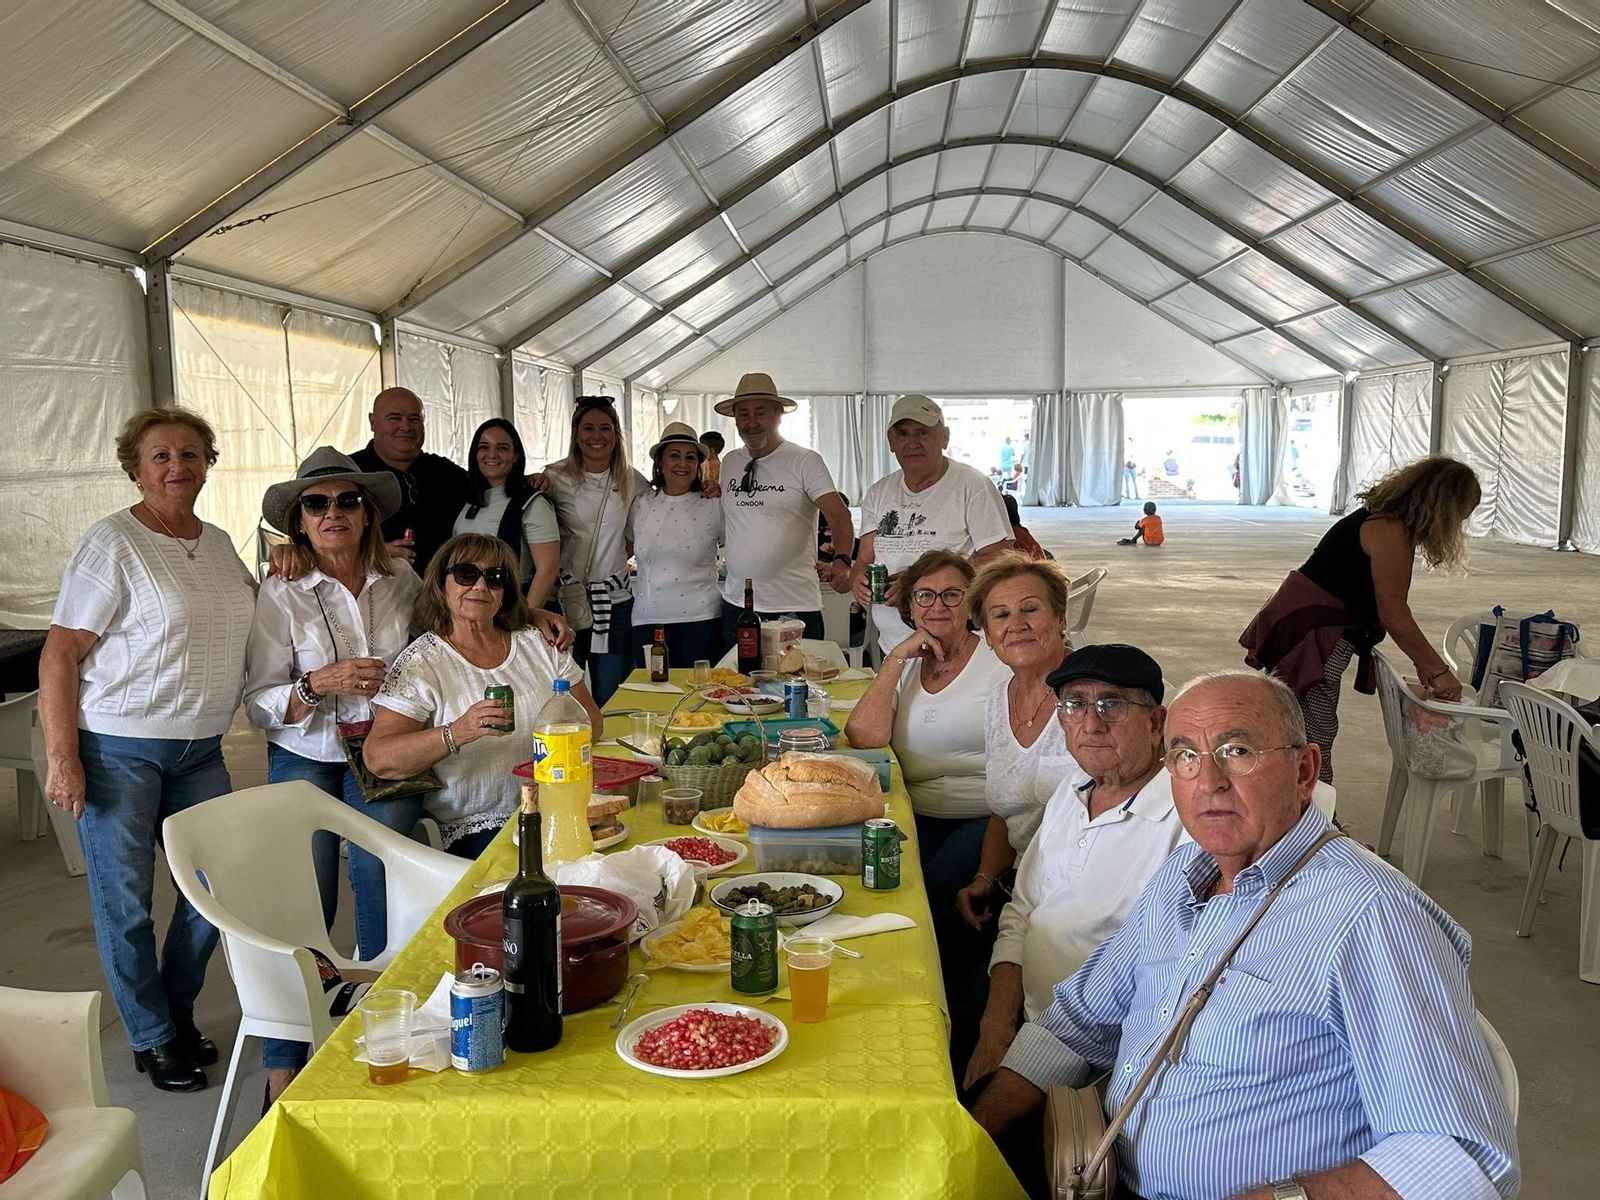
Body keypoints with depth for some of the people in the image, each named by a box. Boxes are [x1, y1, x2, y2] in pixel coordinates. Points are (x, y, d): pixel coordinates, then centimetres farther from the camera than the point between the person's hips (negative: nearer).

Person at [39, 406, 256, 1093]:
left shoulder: (218, 544, 9)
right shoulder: (112, 543, -10)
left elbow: (241, 620, 25)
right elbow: (59, 653, -12)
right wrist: (60, 758, -17)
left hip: (201, 751, 6)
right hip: (118, 747, -6)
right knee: (125, 902, 3)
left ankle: (178, 1012, 31)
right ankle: (152, 1039, 22)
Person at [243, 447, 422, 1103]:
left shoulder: (402, 582, 1)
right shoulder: (281, 594, -6)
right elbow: (260, 705, -8)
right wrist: (321, 684, -24)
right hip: (305, 761, -1)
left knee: (383, 897, -6)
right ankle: (282, 1064, 12)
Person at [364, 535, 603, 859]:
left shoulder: (538, 644, 12)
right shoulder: (421, 662, -1)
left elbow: (591, 720, 12)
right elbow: (377, 759, -11)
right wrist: (458, 732, -27)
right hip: (476, 829, -4)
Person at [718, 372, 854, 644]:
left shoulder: (805, 461, -4)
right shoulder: (729, 462, 11)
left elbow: (839, 515, -14)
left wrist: (841, 561, -31)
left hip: (795, 607, -5)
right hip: (736, 604, 5)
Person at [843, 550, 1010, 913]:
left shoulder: (1000, 662, 2)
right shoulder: (902, 664, 15)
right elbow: (864, 737, -3)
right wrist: (898, 657, -4)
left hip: (984, 817, -3)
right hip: (917, 815, 3)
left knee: (934, 888, -27)